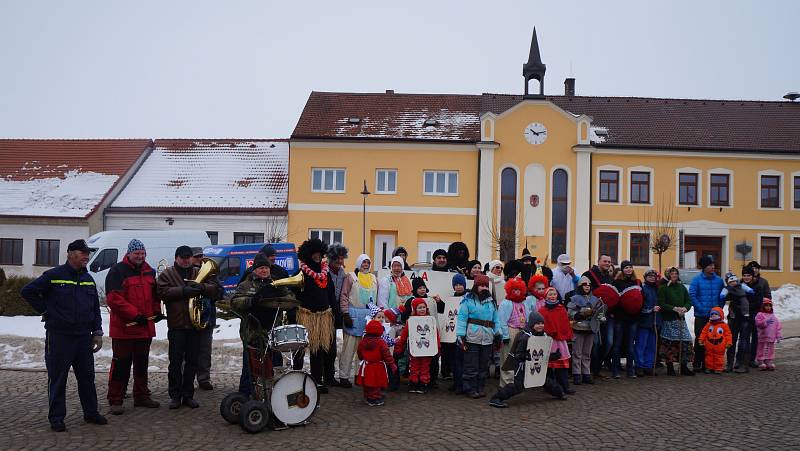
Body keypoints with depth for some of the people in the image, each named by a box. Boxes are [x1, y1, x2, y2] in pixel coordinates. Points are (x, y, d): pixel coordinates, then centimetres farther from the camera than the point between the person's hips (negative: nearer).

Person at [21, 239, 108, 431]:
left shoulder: (88, 279, 12)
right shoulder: (54, 275, -6)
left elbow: (96, 308, 15)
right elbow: (27, 291, -3)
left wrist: (97, 332, 9)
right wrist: (44, 311, -2)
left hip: (83, 337, 5)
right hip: (59, 336, -5)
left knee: (87, 376, 11)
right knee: (57, 378, 3)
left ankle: (91, 412, 22)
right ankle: (56, 417, 12)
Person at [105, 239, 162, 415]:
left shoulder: (149, 272, 12)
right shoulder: (117, 271, -10)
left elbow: (154, 295, 22)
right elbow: (113, 298, -18)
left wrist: (157, 311, 5)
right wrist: (135, 315, -21)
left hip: (145, 327, 7)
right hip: (124, 328, -7)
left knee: (142, 363, 15)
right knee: (121, 364, -2)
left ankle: (141, 396, 26)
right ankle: (115, 400, 7)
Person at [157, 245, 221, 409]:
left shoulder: (199, 273, 13)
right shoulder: (167, 274, 5)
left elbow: (216, 290, 3)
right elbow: (162, 292, -12)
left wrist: (202, 287, -16)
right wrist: (183, 291, -20)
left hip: (196, 325, 3)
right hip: (176, 325, -3)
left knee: (192, 362, 8)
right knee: (176, 362, 1)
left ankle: (188, 395, 18)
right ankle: (175, 396, 11)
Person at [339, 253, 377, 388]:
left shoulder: (374, 278, 15)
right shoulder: (351, 277, 0)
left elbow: (377, 297, 19)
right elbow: (344, 296, -4)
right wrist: (346, 315, -10)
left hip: (370, 316, 5)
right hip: (354, 315, -5)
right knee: (349, 347, -4)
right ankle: (344, 376, 1)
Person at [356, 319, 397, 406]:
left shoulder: (362, 342, -1)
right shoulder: (381, 342, -15)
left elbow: (360, 355, 11)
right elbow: (387, 355, -15)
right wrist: (392, 364, -5)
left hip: (366, 367, 5)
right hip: (378, 368, -5)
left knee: (367, 385, 15)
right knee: (377, 386, 1)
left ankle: (368, 398, 24)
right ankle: (376, 399, 1)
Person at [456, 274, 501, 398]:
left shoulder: (491, 301, 14)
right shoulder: (468, 300, -4)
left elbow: (495, 320, 16)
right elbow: (462, 318, -9)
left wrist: (498, 334, 7)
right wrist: (460, 336, -16)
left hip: (487, 339, 5)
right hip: (472, 338, -5)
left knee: (484, 365, 11)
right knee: (471, 366, -1)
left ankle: (480, 388, 22)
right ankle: (470, 389, 8)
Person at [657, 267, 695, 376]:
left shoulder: (682, 287, 15)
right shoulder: (663, 288, -1)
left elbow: (689, 301, 13)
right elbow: (661, 303, -9)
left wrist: (685, 308, -8)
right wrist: (674, 308, -17)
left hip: (681, 319, 5)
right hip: (668, 319, -5)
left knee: (686, 341, -2)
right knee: (669, 343, -3)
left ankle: (684, 367, 8)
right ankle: (670, 367, 7)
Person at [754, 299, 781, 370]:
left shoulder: (773, 316, 14)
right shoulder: (760, 315, -3)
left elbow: (777, 326, 15)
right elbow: (758, 323, -15)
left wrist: (778, 336, 10)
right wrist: (766, 322, -24)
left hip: (771, 338, 5)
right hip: (762, 337, -5)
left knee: (770, 350, 9)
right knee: (762, 350, -2)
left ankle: (770, 362, 14)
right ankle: (761, 362, 2)